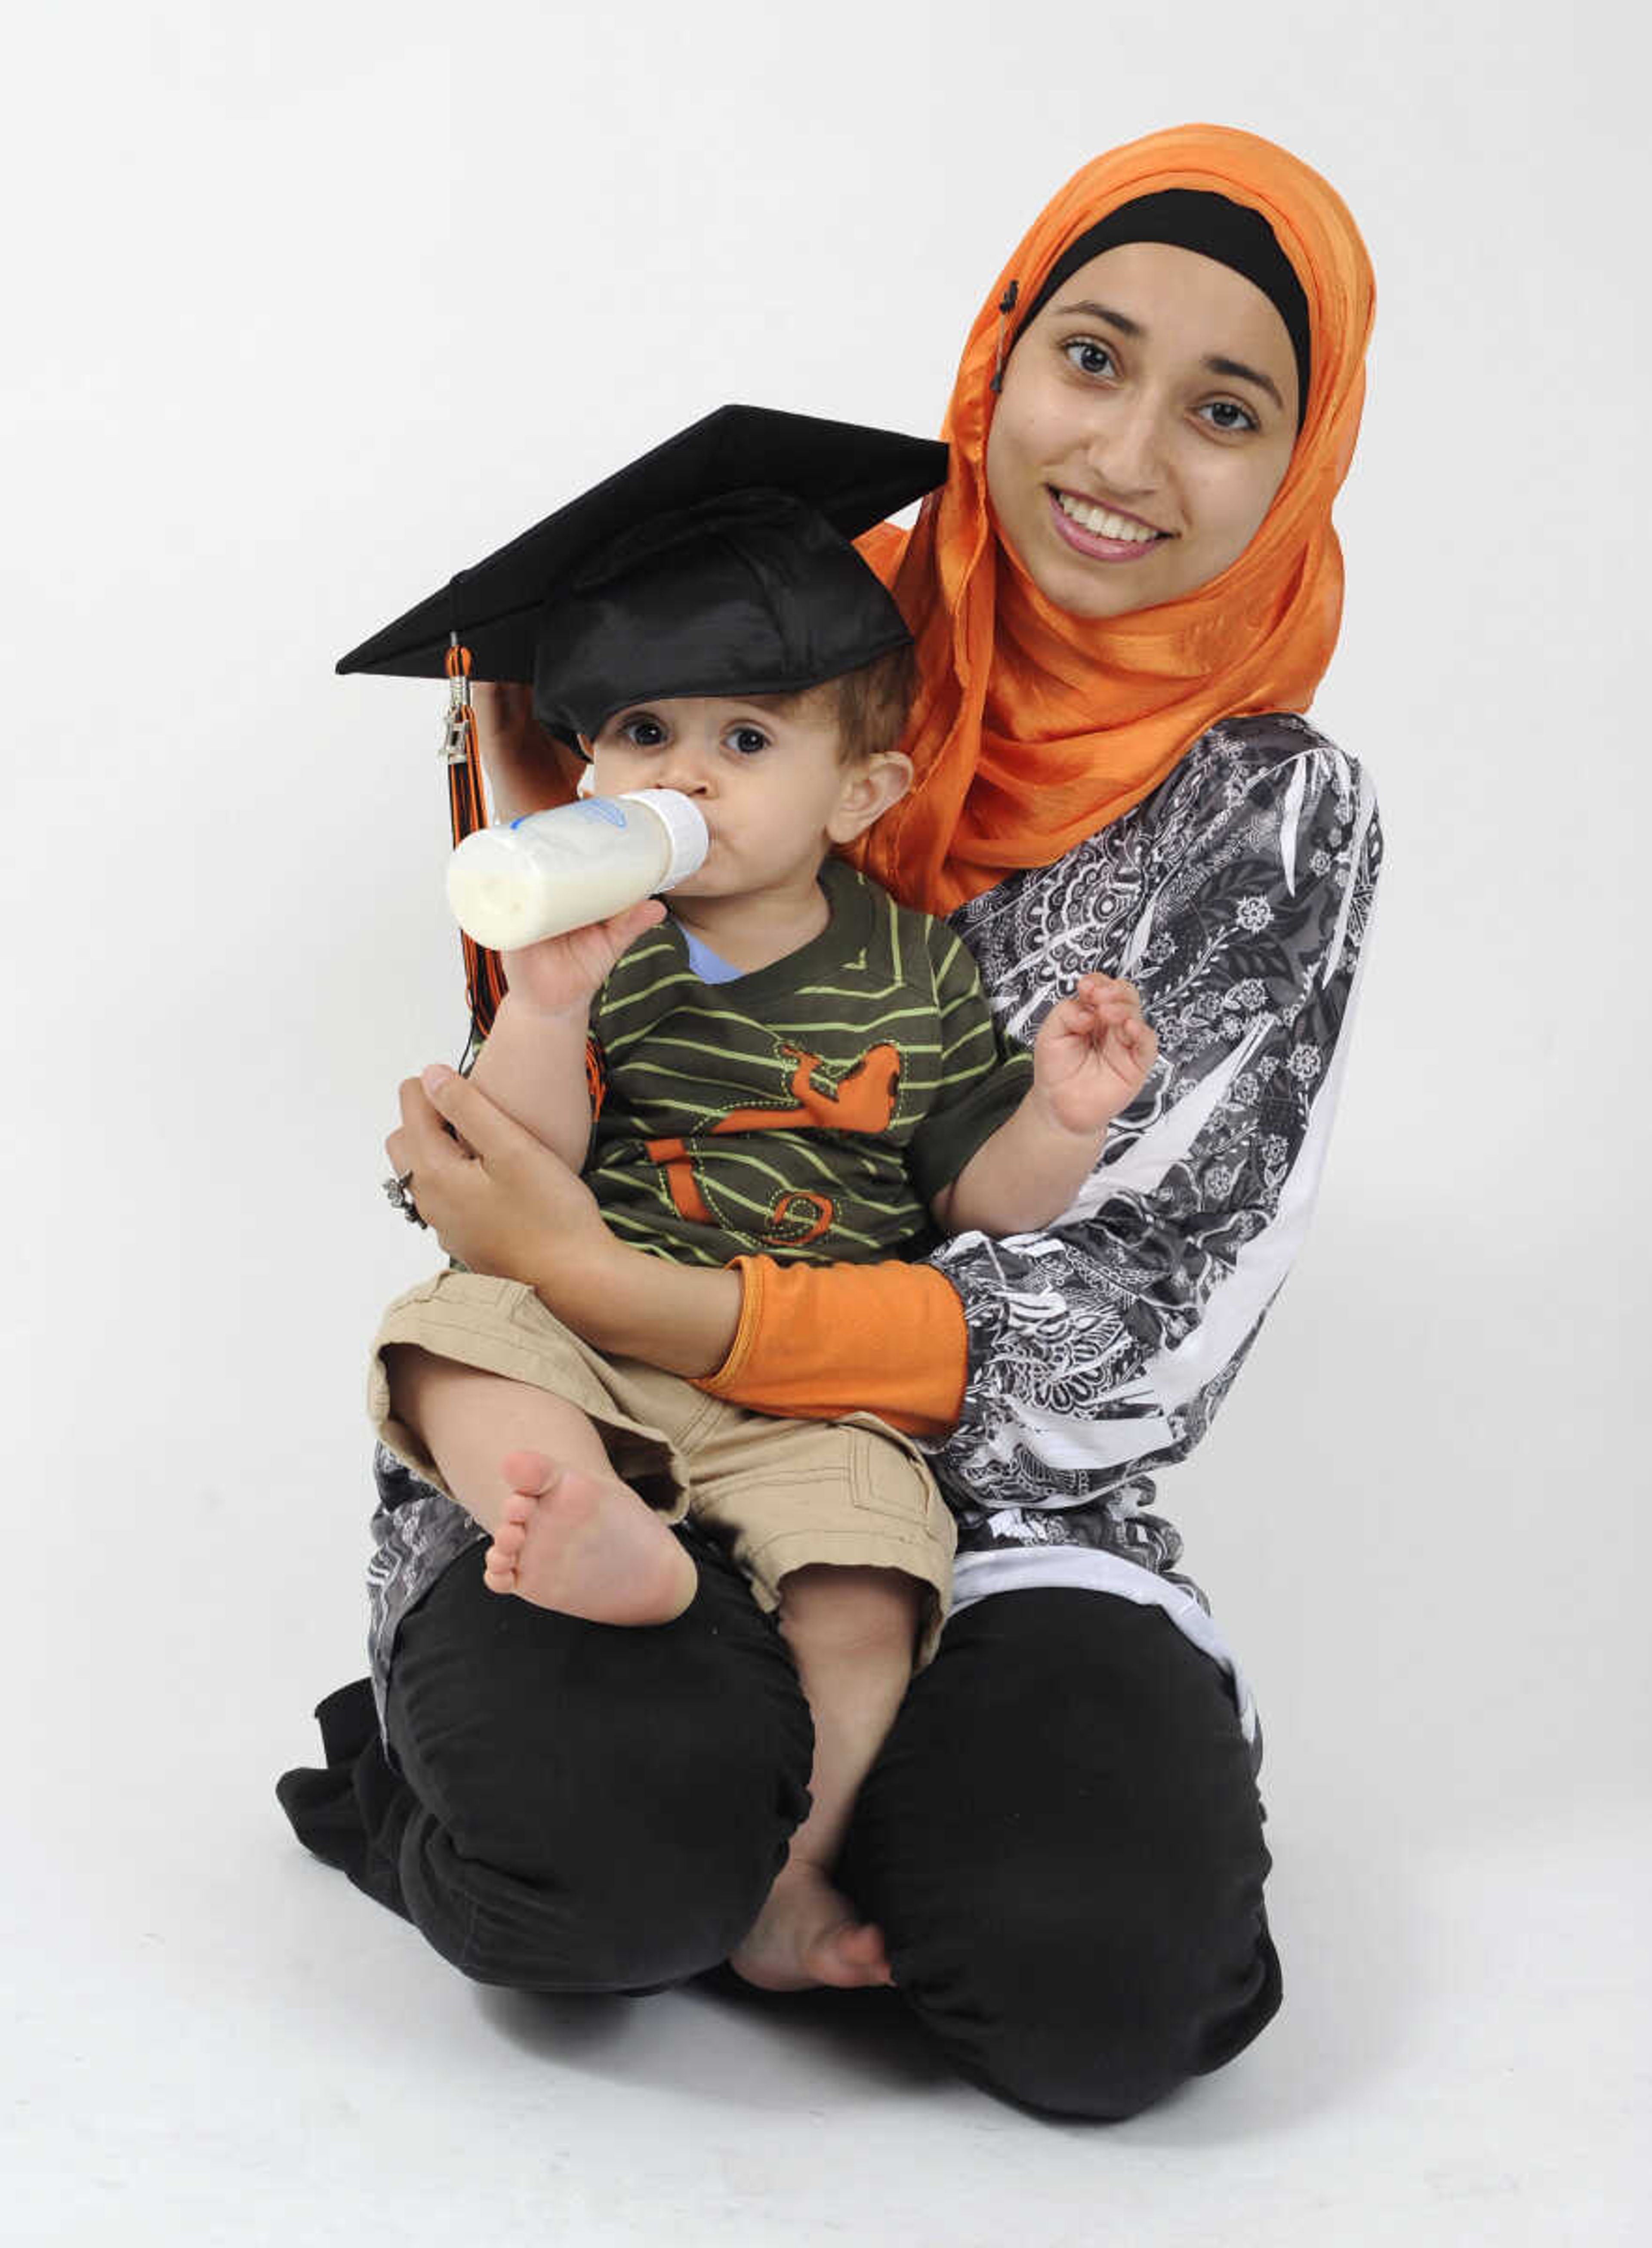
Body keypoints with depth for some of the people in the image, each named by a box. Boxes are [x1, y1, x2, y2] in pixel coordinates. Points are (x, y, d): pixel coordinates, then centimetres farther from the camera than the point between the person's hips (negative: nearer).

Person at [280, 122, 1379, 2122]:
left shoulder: (1277, 824, -1)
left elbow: (1135, 1323, -11)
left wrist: (625, 1296, -22)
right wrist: (541, 776, -8)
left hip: (984, 1482, 1)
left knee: (1109, 1993, -25)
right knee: (614, 1841, -33)